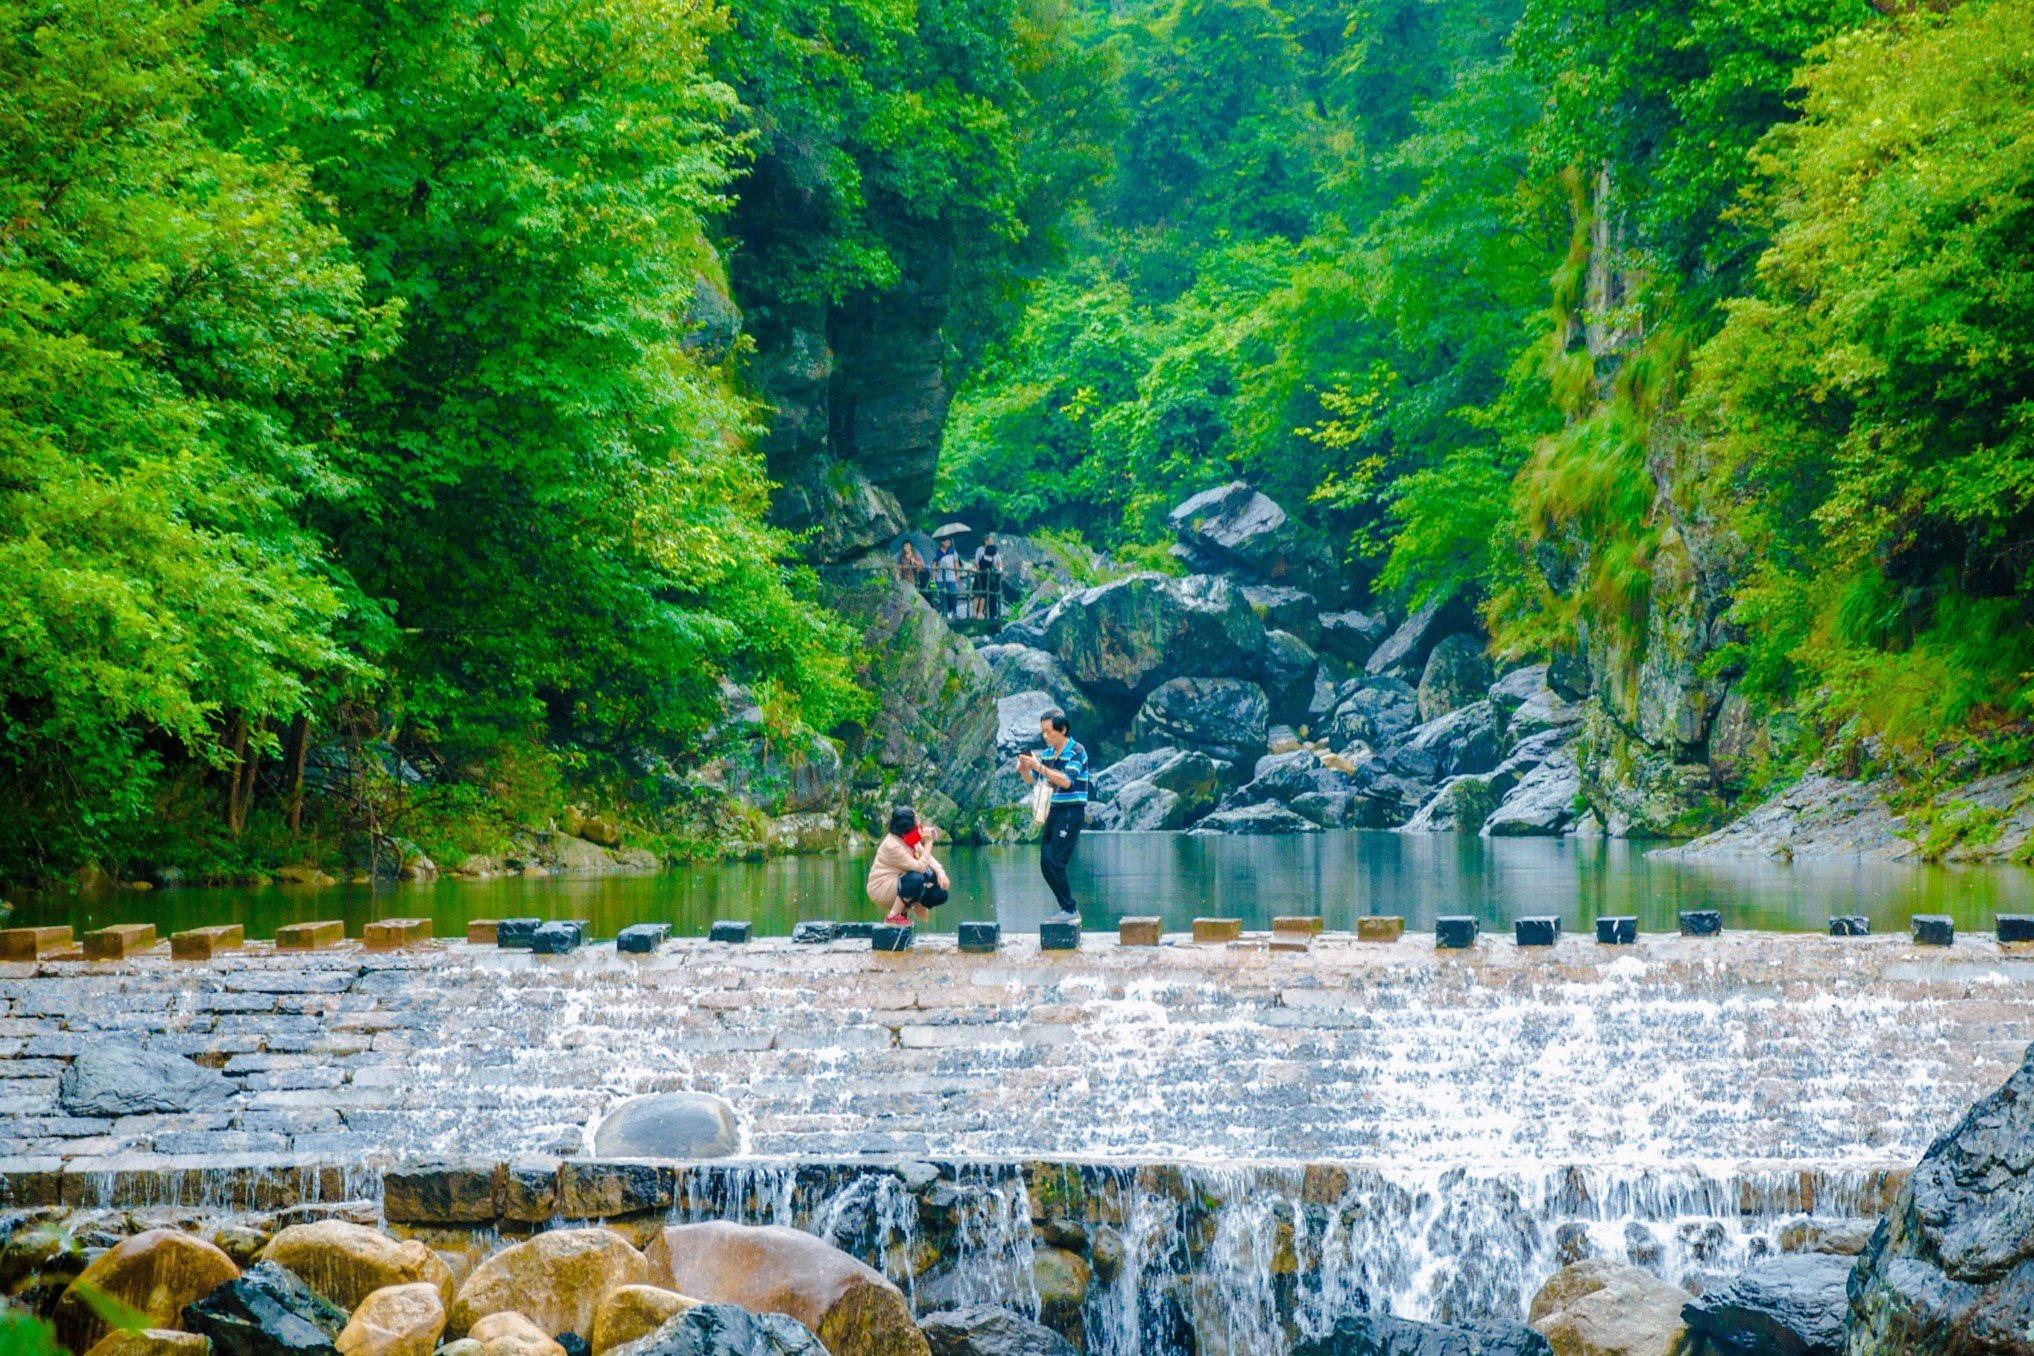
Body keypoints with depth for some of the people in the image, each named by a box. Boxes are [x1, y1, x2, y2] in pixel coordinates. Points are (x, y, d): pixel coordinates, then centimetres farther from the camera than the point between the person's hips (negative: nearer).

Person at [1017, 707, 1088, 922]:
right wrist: (1024, 769, -4)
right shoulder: (1048, 753, 12)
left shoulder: (1076, 751, -9)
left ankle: (1070, 910, -9)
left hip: (1071, 811, -8)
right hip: (1053, 812, 8)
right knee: (1046, 864, 4)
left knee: (1053, 861, -15)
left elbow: (1066, 781, -21)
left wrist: (1040, 767, -26)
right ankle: (1069, 909, 10)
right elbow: (1030, 780, 18)